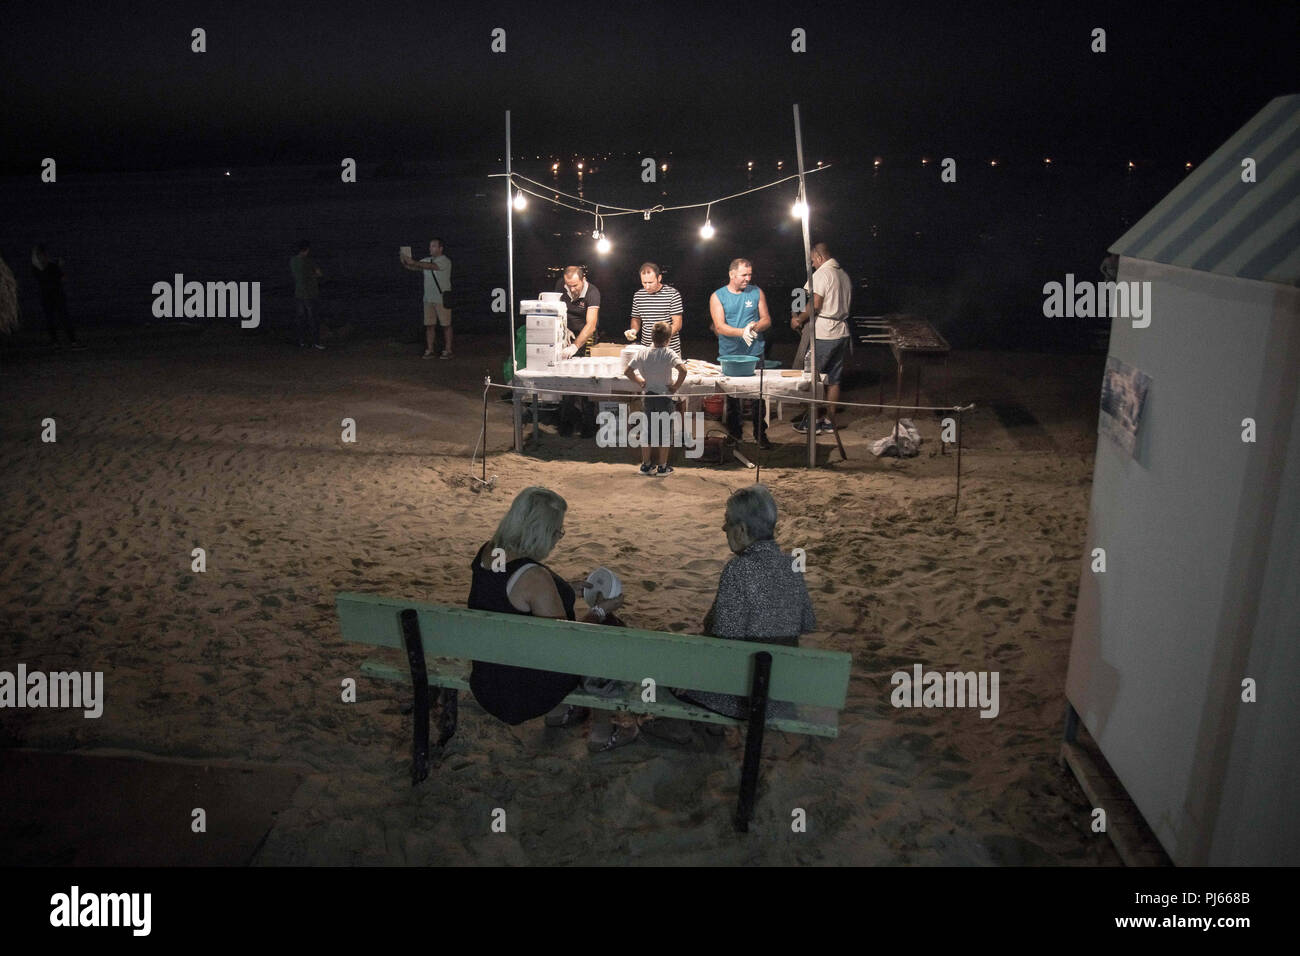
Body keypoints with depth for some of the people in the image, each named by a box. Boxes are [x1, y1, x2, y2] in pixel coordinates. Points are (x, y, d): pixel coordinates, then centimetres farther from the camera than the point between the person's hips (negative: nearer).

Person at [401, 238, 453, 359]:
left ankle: (447, 350, 6)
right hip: (428, 298, 6)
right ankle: (429, 350, 11)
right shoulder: (426, 260, 12)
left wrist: (414, 262, -31)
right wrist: (405, 263, -15)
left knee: (446, 325, 0)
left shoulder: (445, 261, -10)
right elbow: (414, 268, 7)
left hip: (442, 299, -6)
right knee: (429, 325, 6)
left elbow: (431, 266, -26)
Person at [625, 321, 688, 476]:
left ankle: (646, 465, 18)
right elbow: (683, 370, -28)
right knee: (664, 432, 6)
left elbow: (628, 371, 1)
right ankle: (663, 467, 10)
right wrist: (676, 386, -15)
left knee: (647, 430, 12)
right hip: (664, 397, -4)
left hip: (649, 396, 4)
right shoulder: (669, 354, -14)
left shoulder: (643, 354, -1)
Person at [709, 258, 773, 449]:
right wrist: (742, 332, -26)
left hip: (755, 354, 1)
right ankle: (734, 435, 22)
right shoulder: (717, 297, 0)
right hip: (729, 355, -1)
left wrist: (755, 326, -17)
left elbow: (767, 320, 6)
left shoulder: (757, 293, 7)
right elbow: (720, 326, -10)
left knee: (758, 395, 0)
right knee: (731, 396, 9)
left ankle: (760, 434, 10)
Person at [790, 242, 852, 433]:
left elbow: (815, 305, -19)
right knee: (833, 379, 11)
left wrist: (799, 319, -6)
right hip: (842, 333, 8)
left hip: (823, 335, -8)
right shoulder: (844, 275, 15)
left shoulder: (821, 274, -12)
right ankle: (829, 420, 16)